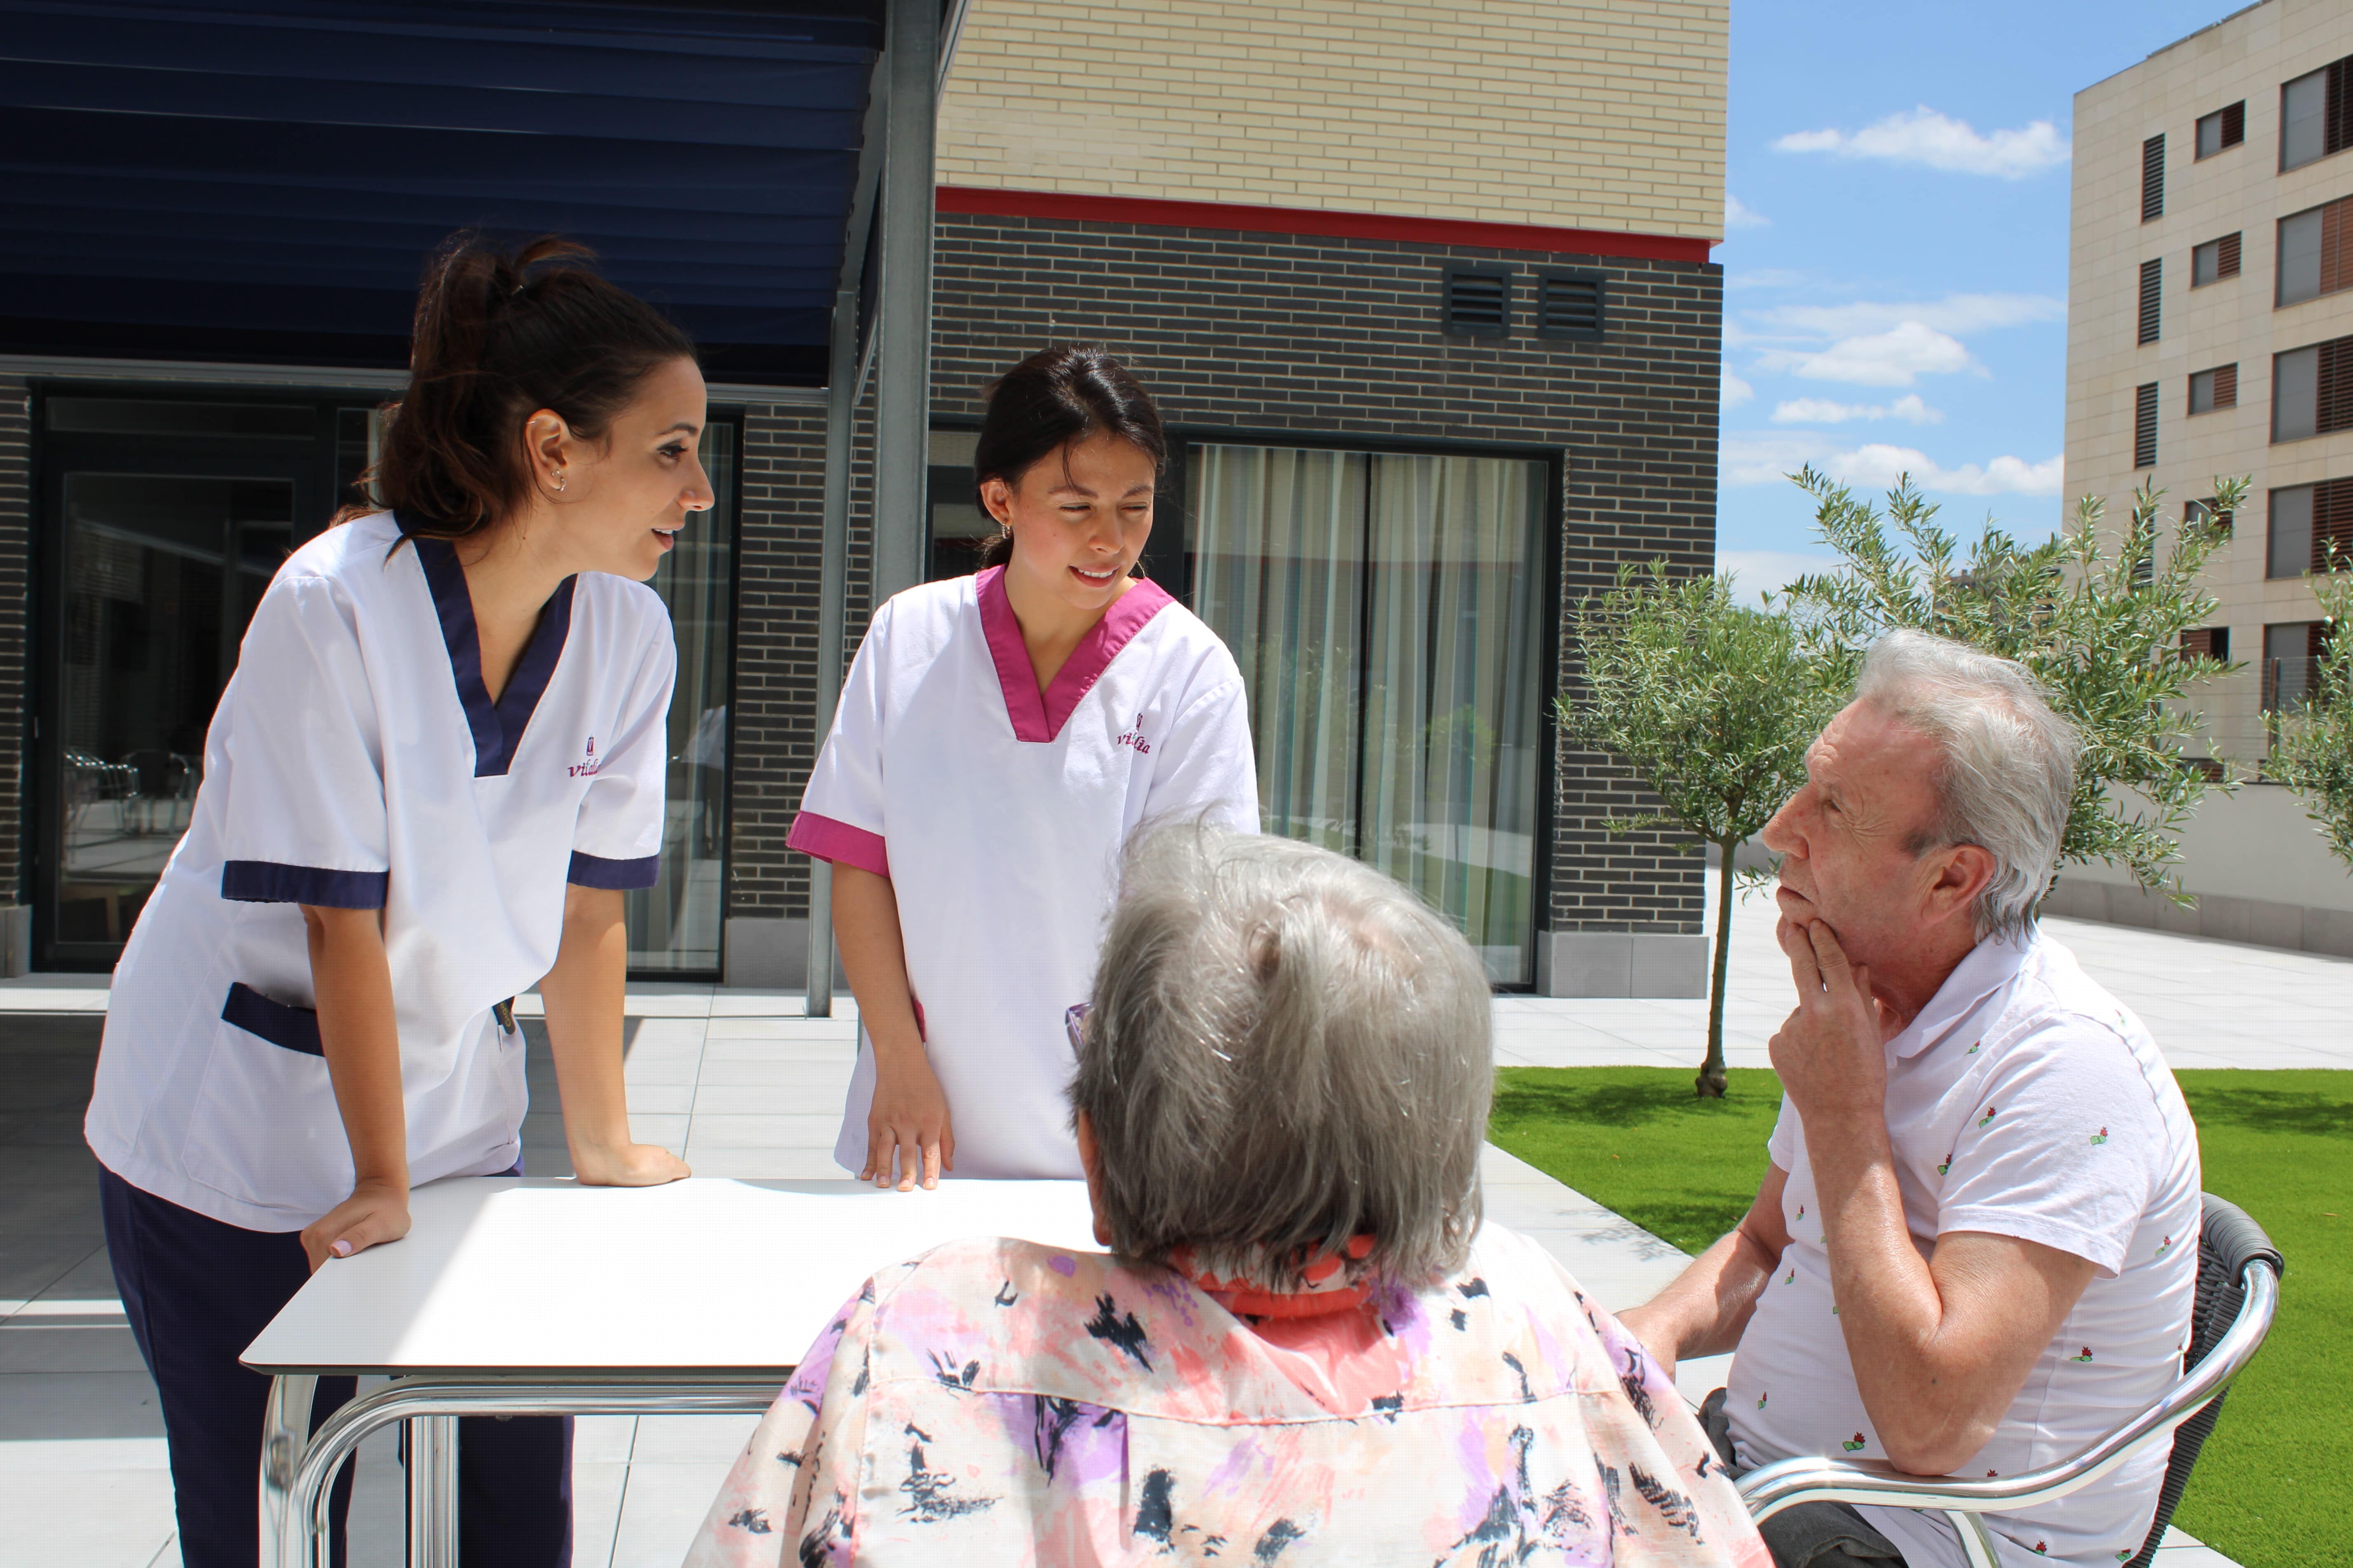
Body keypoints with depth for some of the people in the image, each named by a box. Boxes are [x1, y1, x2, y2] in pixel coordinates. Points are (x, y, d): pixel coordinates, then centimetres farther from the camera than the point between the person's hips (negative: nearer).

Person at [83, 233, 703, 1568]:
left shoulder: (629, 635, -8)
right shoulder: (336, 607, -23)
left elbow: (589, 913, 0)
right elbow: (342, 921, -20)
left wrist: (603, 1145, 6)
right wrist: (381, 1184, -15)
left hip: (454, 1108, 5)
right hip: (236, 1133, -4)